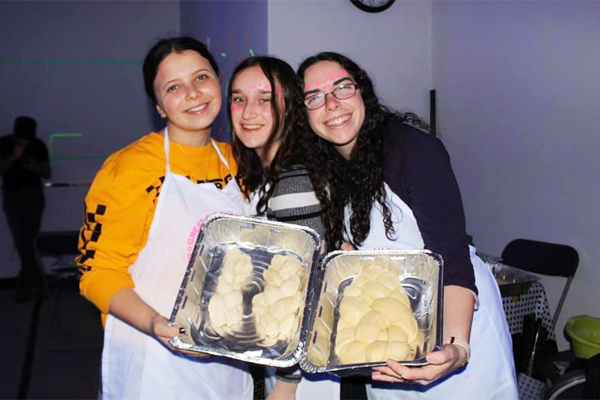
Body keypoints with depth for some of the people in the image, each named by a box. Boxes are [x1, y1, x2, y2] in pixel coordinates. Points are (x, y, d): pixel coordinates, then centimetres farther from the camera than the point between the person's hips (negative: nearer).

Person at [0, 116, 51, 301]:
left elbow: (47, 173, 2)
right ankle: (34, 282, 7)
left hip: (34, 195, 0)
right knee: (22, 241, -7)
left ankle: (25, 284, 4)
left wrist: (35, 167, -20)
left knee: (29, 239, -7)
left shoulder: (38, 145, -1)